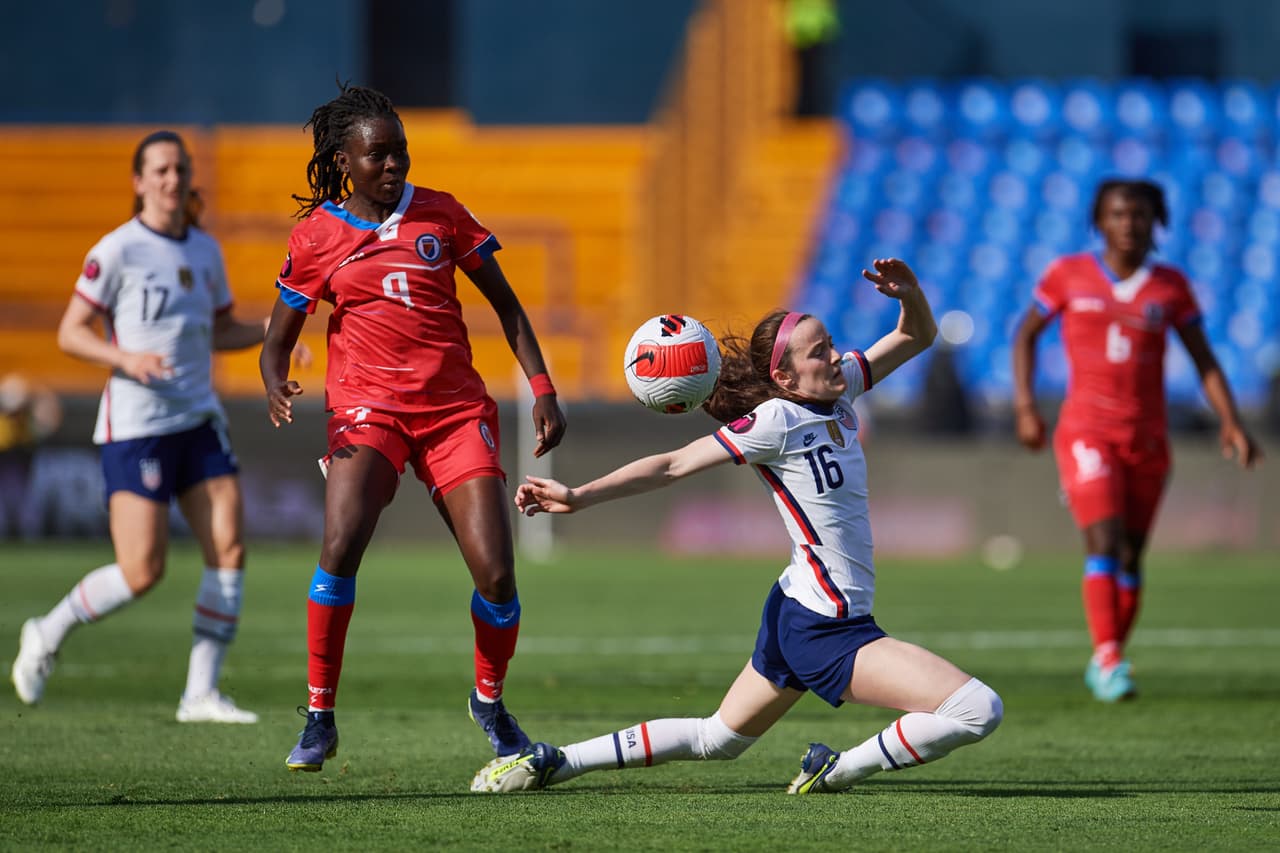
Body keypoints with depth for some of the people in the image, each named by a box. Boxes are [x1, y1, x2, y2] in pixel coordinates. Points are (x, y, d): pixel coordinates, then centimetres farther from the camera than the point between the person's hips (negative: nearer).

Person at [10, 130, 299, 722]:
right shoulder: (117, 250, -8)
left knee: (229, 549, -7)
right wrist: (125, 358, -23)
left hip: (198, 420, 6)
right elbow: (70, 334, -7)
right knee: (142, 573, -11)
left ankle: (201, 694, 0)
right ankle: (47, 635, 15)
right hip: (135, 424, -6)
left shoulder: (205, 251, 11)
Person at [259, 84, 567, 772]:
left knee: (496, 572, -8)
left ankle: (489, 701, 21)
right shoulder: (317, 234, 3)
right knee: (340, 547, -27)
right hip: (366, 406, -2)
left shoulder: (440, 214, 7)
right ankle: (318, 720, -14)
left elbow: (506, 304, 13)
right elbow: (279, 336, 8)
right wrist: (275, 387, -14)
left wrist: (542, 389, 3)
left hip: (456, 407, 2)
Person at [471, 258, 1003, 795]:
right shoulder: (779, 420, -17)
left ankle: (554, 762, 26)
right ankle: (838, 771, -6)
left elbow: (917, 337, 14)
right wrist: (580, 497, -19)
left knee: (717, 740, 24)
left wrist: (910, 294, -8)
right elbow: (676, 465, -16)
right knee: (979, 711, -18)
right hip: (826, 629, -9)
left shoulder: (838, 391, 6)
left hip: (798, 611, 9)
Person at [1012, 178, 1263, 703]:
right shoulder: (1069, 275, 1)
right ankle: (1107, 659, -24)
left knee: (1131, 556, 6)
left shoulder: (1171, 288, 4)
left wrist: (1230, 421, -3)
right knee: (1104, 544, -18)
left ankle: (1107, 662, 20)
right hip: (1086, 430, -3)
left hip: (1147, 438, 3)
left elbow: (1203, 359, 8)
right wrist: (1024, 407, 1)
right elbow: (1026, 334, 11)